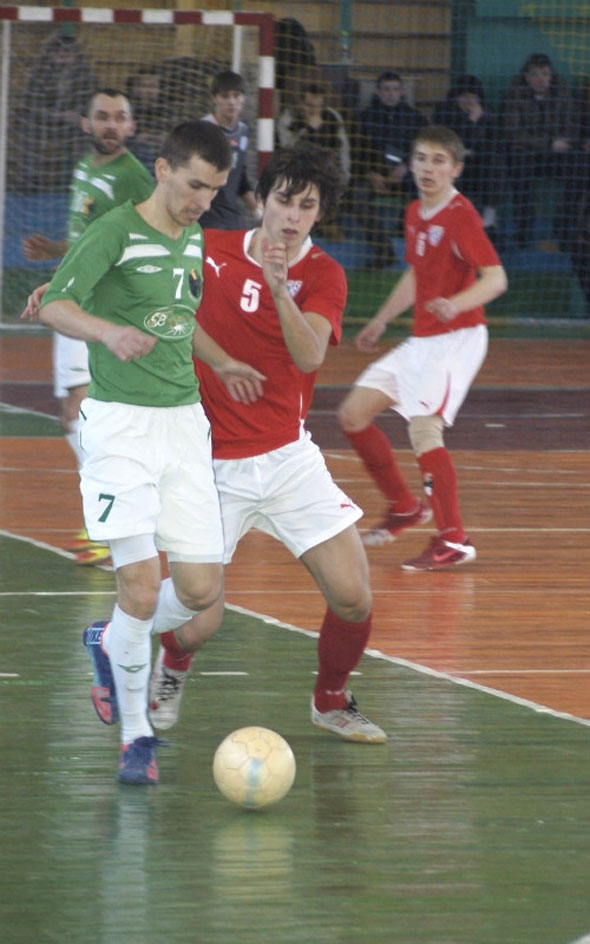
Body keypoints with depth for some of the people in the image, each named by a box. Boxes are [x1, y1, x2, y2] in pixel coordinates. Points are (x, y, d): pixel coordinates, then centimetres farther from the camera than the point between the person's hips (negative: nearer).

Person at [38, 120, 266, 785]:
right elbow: (54, 305, -22)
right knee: (141, 585, -13)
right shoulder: (117, 232, -10)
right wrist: (110, 332, -39)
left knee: (201, 590, 0)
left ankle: (110, 642, 30)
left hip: (184, 423, 7)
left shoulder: (194, 239, 13)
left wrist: (221, 363, 26)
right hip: (121, 423, -7)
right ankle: (136, 736, 3)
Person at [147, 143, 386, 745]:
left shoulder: (321, 274, -4)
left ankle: (331, 701, 22)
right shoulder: (210, 250, -3)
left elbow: (310, 355, -23)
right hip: (213, 465, -1)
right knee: (195, 622, -5)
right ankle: (172, 668, 33)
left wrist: (279, 288, -37)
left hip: (287, 458, 1)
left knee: (354, 599, -8)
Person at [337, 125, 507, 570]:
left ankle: (454, 541, -16)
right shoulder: (415, 214, 11)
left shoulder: (461, 215, -15)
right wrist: (380, 321, 33)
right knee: (354, 414, 7)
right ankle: (405, 507, 23)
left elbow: (495, 278, -24)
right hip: (421, 339, 9)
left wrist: (456, 304, -41)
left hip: (457, 337, -9)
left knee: (423, 425, -23)